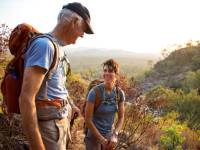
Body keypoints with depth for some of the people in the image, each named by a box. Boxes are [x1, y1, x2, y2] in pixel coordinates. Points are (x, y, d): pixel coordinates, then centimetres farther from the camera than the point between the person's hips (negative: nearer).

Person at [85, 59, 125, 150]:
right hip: (93, 136, -4)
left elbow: (121, 117, 2)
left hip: (109, 135, 4)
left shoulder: (120, 93, -7)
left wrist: (115, 135, -12)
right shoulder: (94, 92, -20)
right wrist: (101, 139, -14)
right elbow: (88, 120, -17)